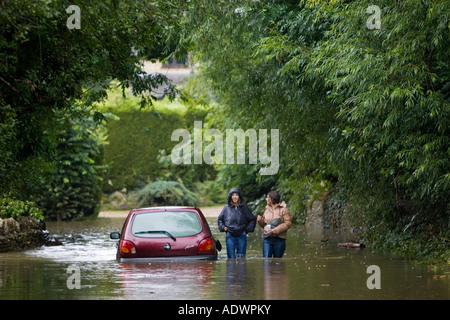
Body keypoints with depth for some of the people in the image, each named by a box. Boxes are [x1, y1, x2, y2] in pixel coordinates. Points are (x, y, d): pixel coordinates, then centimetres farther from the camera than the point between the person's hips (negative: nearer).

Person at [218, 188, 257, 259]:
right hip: (230, 236, 0)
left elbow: (253, 219, 11)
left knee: (241, 257, 2)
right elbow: (220, 219, 19)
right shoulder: (226, 208, 5)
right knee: (231, 258, -2)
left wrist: (248, 229, -1)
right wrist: (223, 227, 3)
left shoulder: (244, 207, 4)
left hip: (241, 236, 0)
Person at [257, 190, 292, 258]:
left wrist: (276, 230, -18)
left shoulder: (283, 209, -3)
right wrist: (260, 221, -2)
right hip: (267, 239, 4)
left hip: (279, 239, -4)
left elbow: (288, 223, -9)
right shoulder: (267, 209, 14)